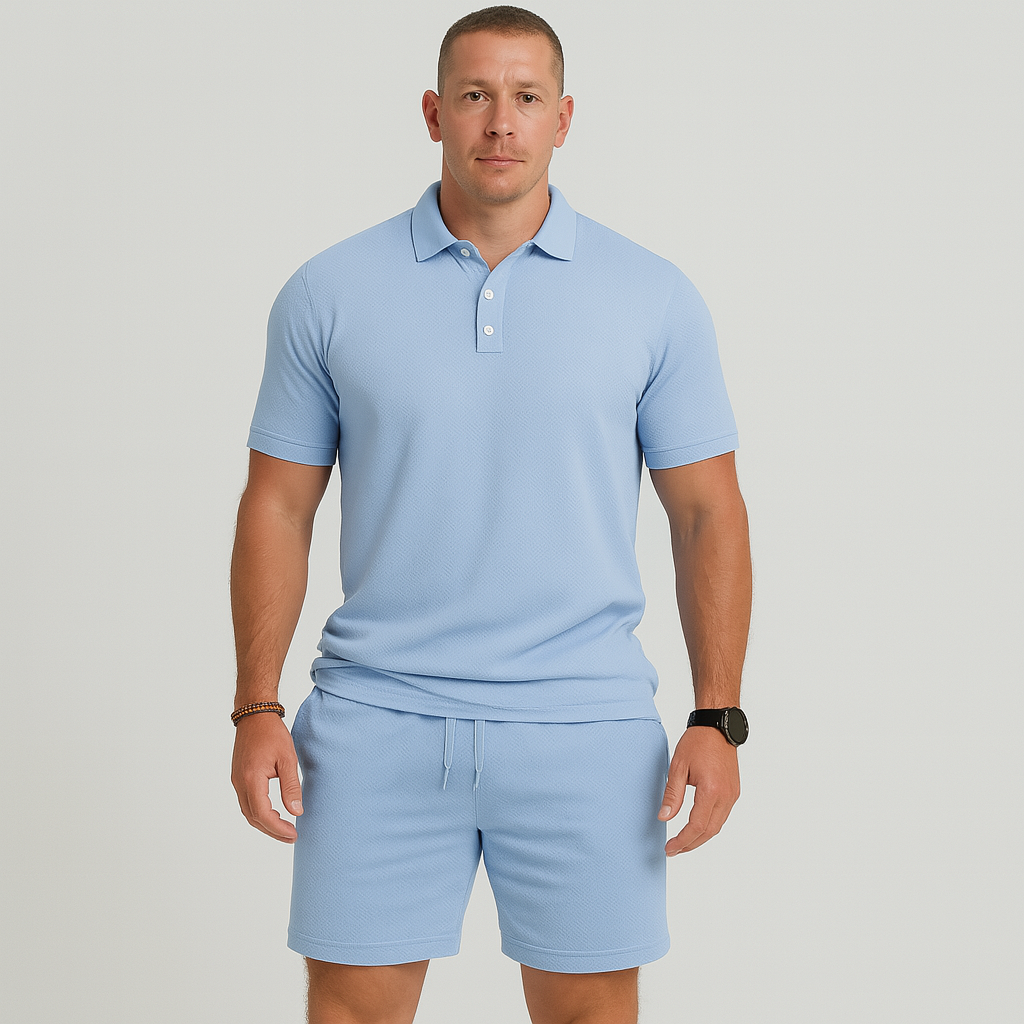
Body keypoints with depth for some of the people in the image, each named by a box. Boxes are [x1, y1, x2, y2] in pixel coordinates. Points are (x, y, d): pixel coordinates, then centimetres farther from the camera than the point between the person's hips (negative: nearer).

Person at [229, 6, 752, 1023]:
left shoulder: (655, 298, 1)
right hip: (377, 724, 0)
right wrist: (256, 709, -2)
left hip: (586, 729, 0)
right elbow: (278, 505, 5)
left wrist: (716, 719, -5)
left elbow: (707, 513, 3)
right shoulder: (329, 292, 2)